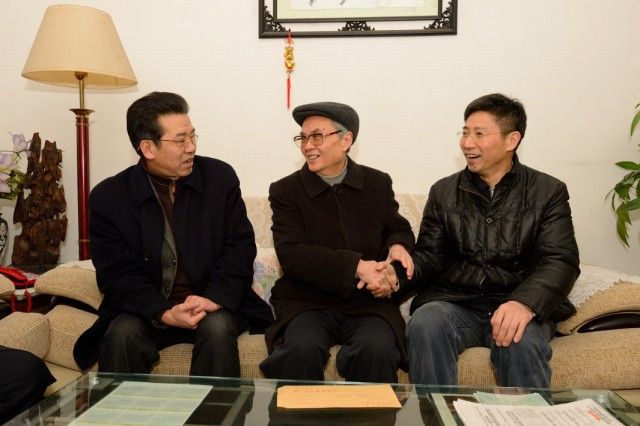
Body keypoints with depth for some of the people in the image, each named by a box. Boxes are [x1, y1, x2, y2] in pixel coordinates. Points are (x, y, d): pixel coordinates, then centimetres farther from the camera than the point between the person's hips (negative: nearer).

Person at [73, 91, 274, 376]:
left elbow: (240, 247, -3)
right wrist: (165, 314, -24)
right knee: (122, 336, -28)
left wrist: (214, 298, -20)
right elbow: (118, 275, -7)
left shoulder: (220, 177, -2)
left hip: (214, 303, 1)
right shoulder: (107, 198, -4)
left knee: (217, 329, -29)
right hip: (147, 308, 0)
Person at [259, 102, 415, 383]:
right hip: (307, 301, -1)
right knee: (301, 350, -31)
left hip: (369, 300, 1)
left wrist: (397, 247, -6)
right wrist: (357, 266, -20)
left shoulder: (378, 183, 10)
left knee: (378, 351, -29)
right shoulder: (285, 191, 3)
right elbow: (291, 254, -9)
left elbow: (399, 230, 21)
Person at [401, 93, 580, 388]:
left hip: (522, 307, -1)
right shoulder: (444, 192, 13)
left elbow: (560, 261, -5)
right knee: (425, 324, -31)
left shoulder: (549, 192, 6)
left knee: (521, 342, -34)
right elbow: (429, 255, 8)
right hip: (453, 304, 2)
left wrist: (525, 303, -26)